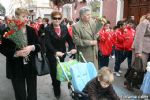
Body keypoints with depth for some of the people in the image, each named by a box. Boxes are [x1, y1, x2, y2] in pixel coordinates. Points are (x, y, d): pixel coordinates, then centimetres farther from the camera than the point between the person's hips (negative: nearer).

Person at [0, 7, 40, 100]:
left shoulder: (31, 30, 3)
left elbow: (39, 45, 6)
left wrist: (32, 47, -16)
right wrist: (15, 53, -19)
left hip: (31, 67, 3)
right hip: (16, 69, -2)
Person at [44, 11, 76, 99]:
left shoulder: (64, 28, 3)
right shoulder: (48, 29, -10)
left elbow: (69, 39, 1)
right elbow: (48, 43, -20)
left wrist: (72, 48, -17)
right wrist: (55, 52, -34)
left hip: (62, 53, 4)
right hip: (52, 54, -4)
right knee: (54, 71, 3)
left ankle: (55, 85, 39)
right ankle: (57, 91, 19)